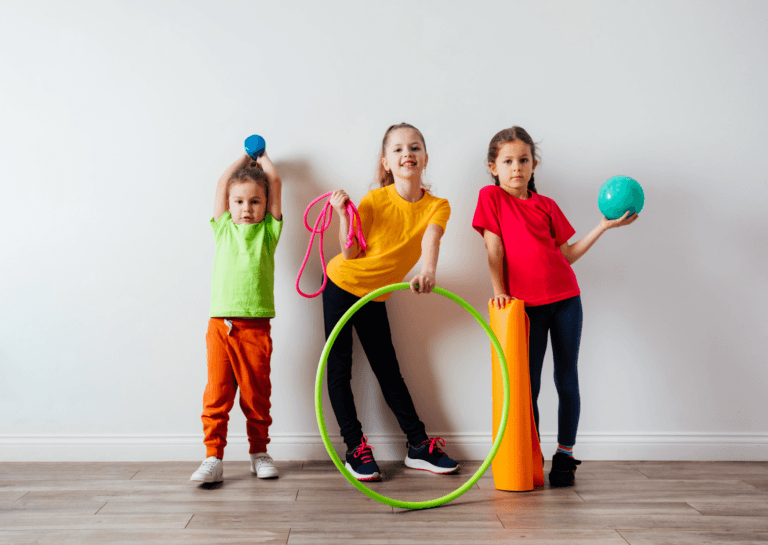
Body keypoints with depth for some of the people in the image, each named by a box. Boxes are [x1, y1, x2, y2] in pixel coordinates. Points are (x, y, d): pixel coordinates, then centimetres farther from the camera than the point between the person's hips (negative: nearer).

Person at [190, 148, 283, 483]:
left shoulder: (268, 231, 10)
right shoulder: (224, 229, 13)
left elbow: (275, 182, 10)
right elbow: (222, 183, 15)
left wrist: (262, 157, 25)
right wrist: (245, 157, 26)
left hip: (255, 326, -1)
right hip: (220, 324, 1)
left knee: (256, 393, 6)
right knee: (217, 393, -2)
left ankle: (259, 453, 20)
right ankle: (213, 458, 4)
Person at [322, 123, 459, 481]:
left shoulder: (437, 206, -13)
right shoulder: (375, 200, -17)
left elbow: (430, 240, -35)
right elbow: (349, 254, -14)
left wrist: (428, 270, -55)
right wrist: (343, 213, -27)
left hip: (376, 296, 2)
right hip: (342, 286, -2)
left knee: (389, 371, 8)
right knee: (339, 368, 0)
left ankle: (418, 446, 18)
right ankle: (355, 448, 9)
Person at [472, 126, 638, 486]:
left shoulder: (546, 206, 12)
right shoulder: (491, 197, 4)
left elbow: (565, 255, 12)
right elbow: (493, 248, -2)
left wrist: (603, 227, 9)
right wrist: (499, 291, -9)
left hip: (566, 299, 3)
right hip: (526, 304, -3)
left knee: (567, 380, 6)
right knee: (528, 383, 1)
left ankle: (565, 454, 19)